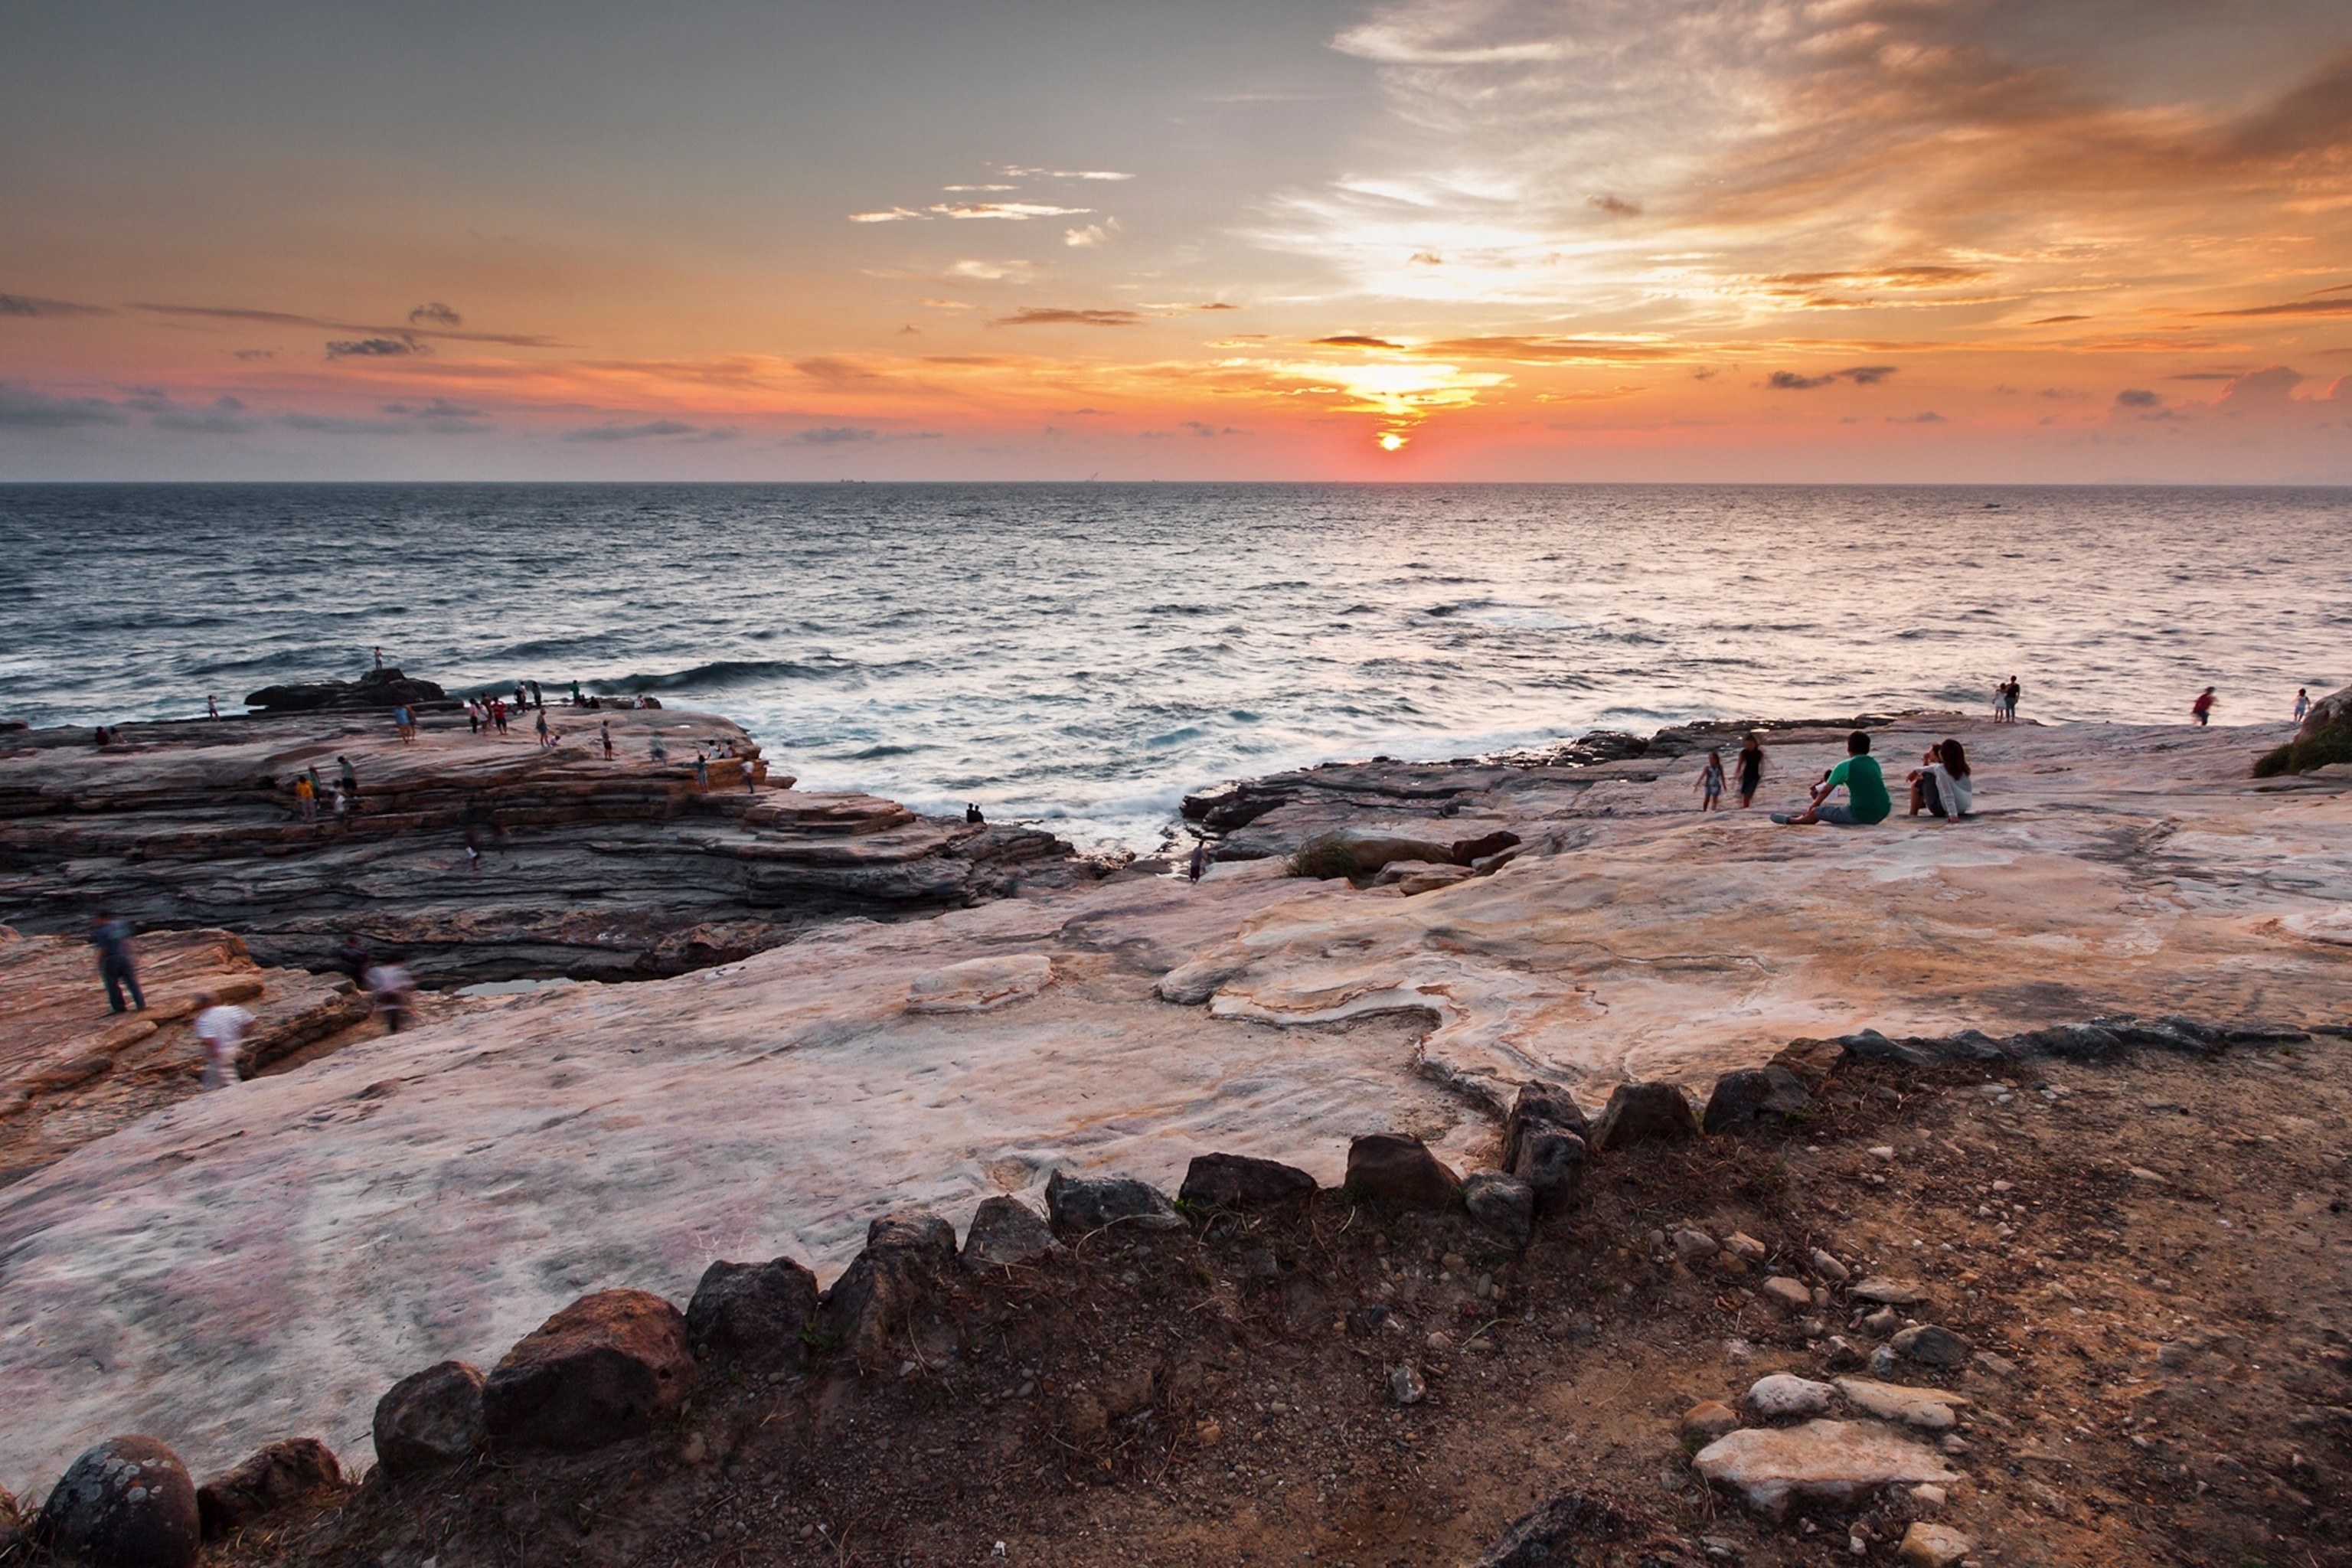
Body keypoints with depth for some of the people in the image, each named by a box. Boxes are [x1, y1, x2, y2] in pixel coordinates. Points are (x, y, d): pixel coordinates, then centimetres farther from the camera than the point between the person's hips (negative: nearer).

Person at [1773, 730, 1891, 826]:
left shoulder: (1844, 766, -5)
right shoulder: (1874, 763, 14)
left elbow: (1825, 791, 5)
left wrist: (1811, 808, 24)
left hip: (1860, 816, -6)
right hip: (1882, 814, 6)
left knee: (1816, 812, 10)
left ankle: (1790, 820, 34)